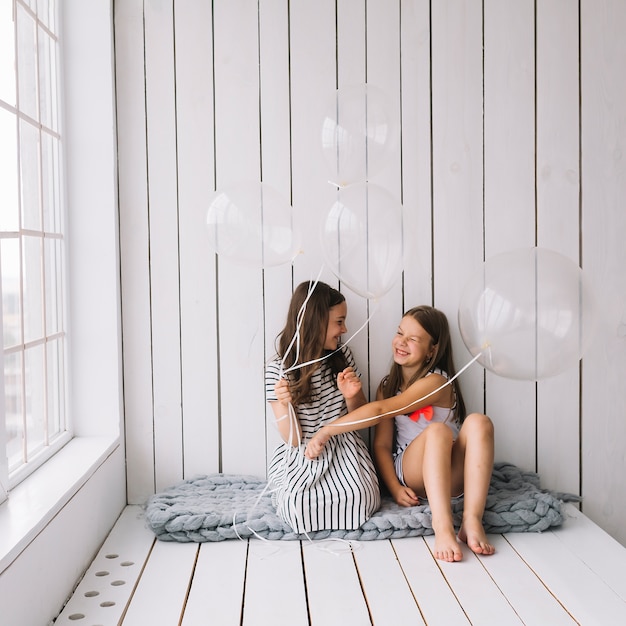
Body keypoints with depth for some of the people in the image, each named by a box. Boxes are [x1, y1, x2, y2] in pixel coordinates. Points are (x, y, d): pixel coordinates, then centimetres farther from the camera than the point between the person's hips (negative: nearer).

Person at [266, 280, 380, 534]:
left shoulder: (342, 356, 2)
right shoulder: (278, 369, -9)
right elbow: (293, 440, -9)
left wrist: (351, 396, -11)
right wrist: (284, 404, -29)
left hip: (343, 448, 2)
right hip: (302, 456, -2)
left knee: (360, 498, -27)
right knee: (298, 505, -29)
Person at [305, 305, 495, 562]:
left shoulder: (437, 381, -9)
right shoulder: (388, 385, 8)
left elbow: (380, 411, -22)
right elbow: (382, 445, 1)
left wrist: (327, 430, -25)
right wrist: (395, 488, -16)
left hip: (451, 473, -1)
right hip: (412, 474, 1)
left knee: (479, 422, -31)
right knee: (437, 431, -32)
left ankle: (472, 522, -38)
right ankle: (442, 527, -47)